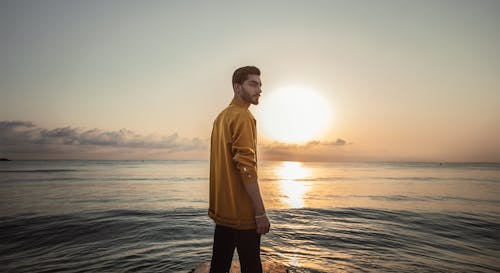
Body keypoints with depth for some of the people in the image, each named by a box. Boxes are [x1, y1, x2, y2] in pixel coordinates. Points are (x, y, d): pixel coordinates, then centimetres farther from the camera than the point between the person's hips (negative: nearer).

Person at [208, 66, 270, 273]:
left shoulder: (222, 117, 14)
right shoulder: (243, 117, -14)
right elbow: (246, 167, -22)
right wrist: (260, 211, -18)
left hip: (222, 209, 9)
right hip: (242, 211, -9)